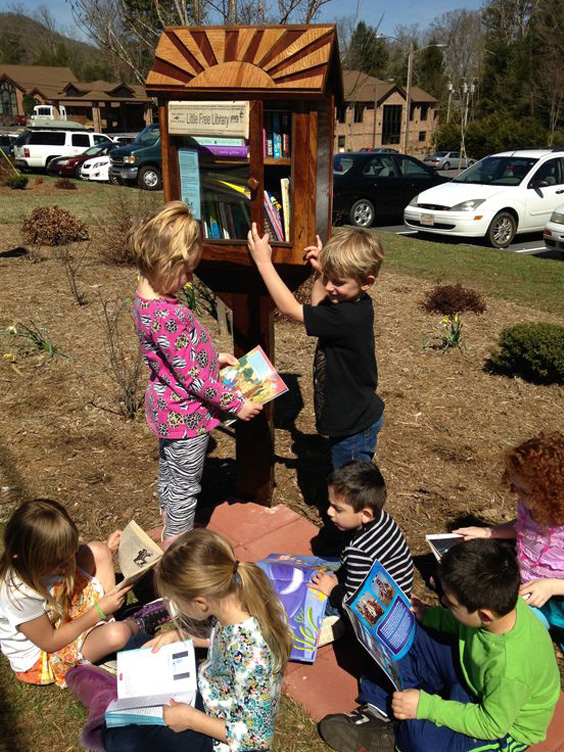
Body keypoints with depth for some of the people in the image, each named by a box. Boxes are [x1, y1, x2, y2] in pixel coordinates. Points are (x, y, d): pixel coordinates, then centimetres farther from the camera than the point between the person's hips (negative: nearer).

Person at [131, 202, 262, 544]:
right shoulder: (167, 316, -33)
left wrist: (214, 356, 9)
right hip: (186, 414, -10)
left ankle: (170, 535, 49)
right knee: (185, 488, 10)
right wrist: (236, 403, -16)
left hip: (166, 407, 10)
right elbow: (192, 376, -26)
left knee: (169, 474, 27)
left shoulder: (147, 296, -3)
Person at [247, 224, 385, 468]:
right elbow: (317, 309, 17)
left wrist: (263, 262, -21)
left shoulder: (347, 317, -31)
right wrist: (320, 272, 3)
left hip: (354, 427, -9)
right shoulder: (354, 304, -3)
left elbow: (289, 309, -26)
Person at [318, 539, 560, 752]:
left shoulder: (509, 669, -41)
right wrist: (427, 615, -11)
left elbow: (491, 725, -25)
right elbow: (463, 625, 0)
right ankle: (378, 711, -1)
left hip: (507, 725, -7)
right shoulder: (501, 601, -24)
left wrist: (426, 706, -26)